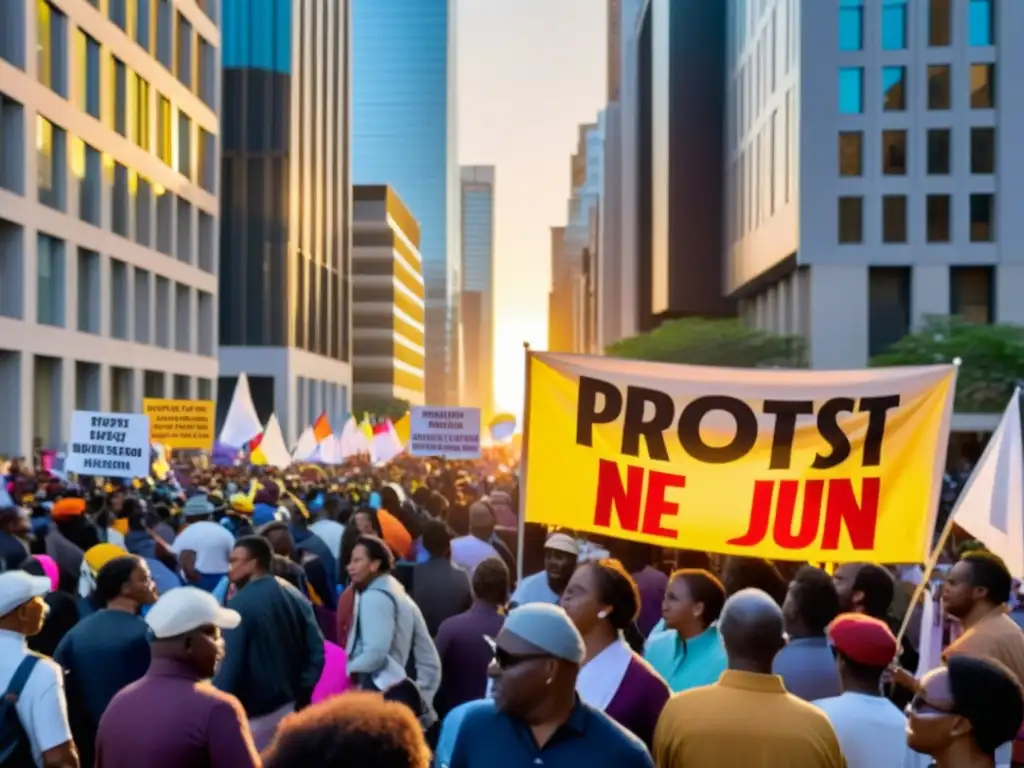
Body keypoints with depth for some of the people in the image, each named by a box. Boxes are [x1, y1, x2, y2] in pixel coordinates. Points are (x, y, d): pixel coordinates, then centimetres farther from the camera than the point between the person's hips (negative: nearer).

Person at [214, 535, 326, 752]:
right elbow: (317, 650, 2)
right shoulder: (295, 597, 5)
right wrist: (302, 693, 7)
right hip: (289, 706, 7)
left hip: (254, 712, -7)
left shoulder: (239, 605, -16)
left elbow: (229, 662, -20)